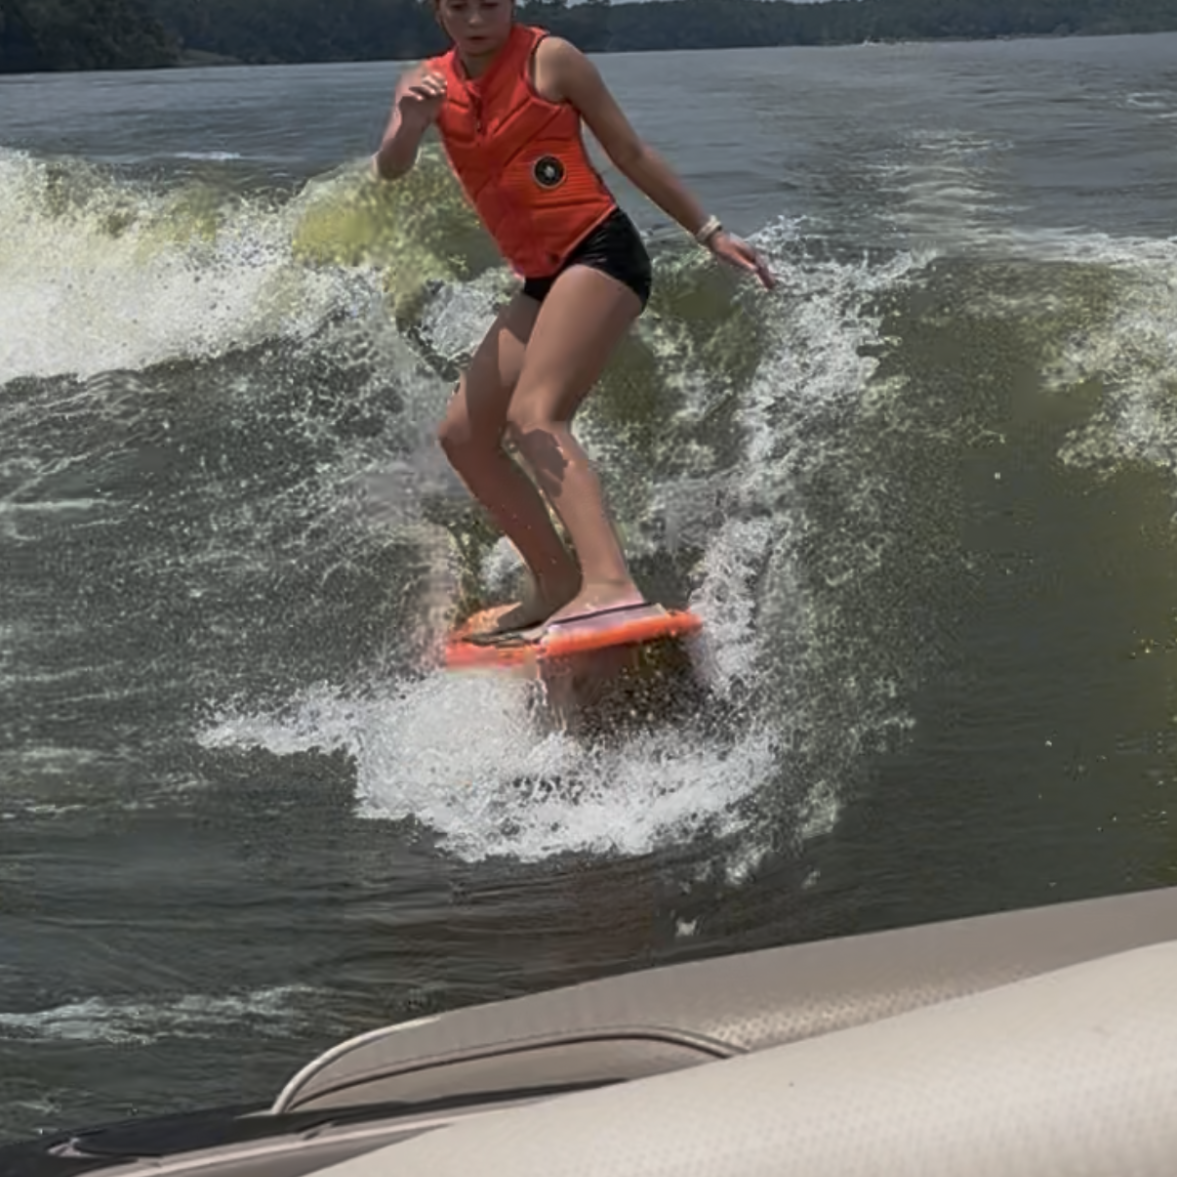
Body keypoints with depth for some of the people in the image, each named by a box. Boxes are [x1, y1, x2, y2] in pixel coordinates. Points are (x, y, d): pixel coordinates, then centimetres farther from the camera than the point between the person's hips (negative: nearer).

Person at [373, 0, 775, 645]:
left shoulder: (549, 58, -2)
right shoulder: (427, 80, 11)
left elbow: (631, 153, 4)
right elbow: (390, 169, -6)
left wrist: (709, 232, 5)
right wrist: (409, 125, -29)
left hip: (599, 250, -7)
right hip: (542, 279, 7)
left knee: (533, 416, -26)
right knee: (462, 434, 5)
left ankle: (611, 584, -40)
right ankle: (558, 582, 12)